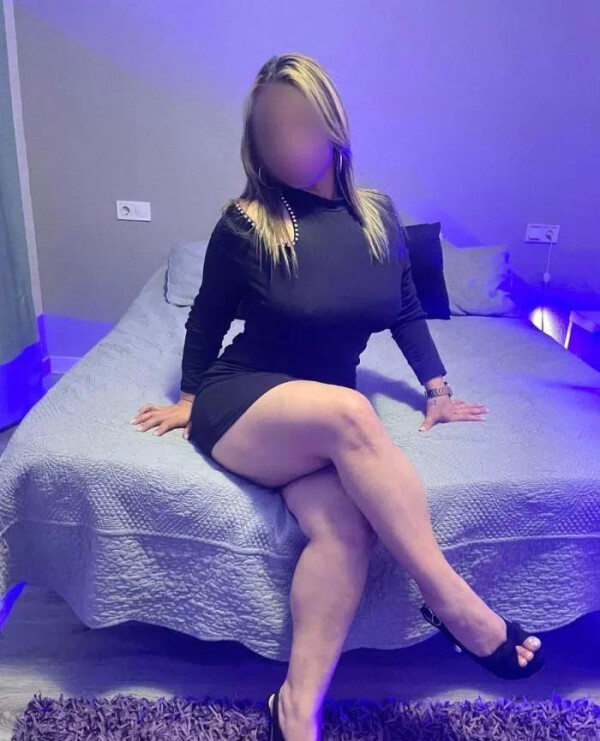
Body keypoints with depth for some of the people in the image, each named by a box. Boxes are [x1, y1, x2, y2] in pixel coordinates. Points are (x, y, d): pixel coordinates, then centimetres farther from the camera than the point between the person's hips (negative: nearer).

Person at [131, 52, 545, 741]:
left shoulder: (377, 213, 4)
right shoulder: (246, 224, -7)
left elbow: (406, 309, 16)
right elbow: (207, 318, 7)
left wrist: (438, 389, 14)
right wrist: (188, 397, 11)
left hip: (327, 423, 3)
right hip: (239, 405, -3)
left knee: (346, 525, -30)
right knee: (349, 411, -36)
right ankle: (456, 602, -25)